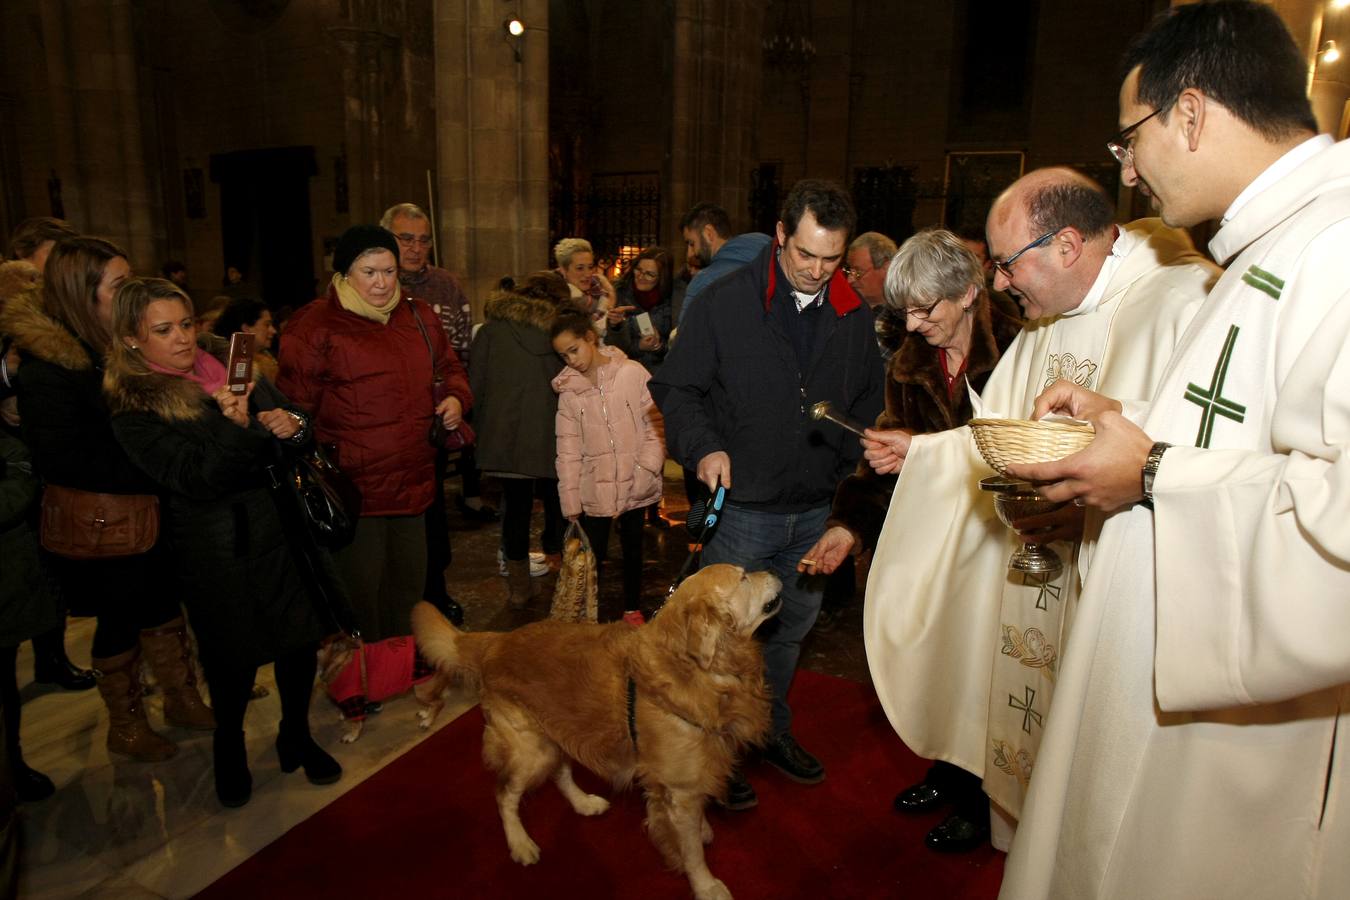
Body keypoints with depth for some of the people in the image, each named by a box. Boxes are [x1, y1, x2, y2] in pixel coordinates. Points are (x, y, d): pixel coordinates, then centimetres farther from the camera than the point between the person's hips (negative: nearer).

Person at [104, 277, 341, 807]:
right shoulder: (134, 411, -8)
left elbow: (294, 430, 11)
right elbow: (196, 480, -17)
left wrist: (294, 427, -12)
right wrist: (234, 428, -33)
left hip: (281, 532, 4)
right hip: (218, 555, -4)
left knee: (301, 642, 11)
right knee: (235, 660, 10)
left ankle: (297, 736, 35)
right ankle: (230, 747, 38)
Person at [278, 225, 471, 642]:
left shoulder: (418, 317, 11)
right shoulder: (315, 326, -7)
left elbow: (448, 366, 24)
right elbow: (295, 403, -8)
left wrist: (456, 397, 3)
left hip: (414, 482, 6)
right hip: (353, 489, -6)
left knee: (409, 591, 19)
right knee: (360, 595, 3)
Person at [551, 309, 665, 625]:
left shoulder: (633, 374, -7)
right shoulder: (568, 390, 0)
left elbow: (656, 426, -4)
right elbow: (568, 450, 1)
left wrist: (647, 471, -12)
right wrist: (571, 503, -2)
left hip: (635, 489, 0)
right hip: (594, 490, 1)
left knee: (633, 549, 14)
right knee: (592, 554, 2)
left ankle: (633, 608, 33)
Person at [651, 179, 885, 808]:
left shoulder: (853, 315, 3)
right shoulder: (728, 301, -9)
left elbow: (869, 400, 17)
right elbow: (677, 387, -5)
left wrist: (853, 454, 0)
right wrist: (703, 446, -21)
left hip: (816, 513, 4)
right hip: (742, 508, -4)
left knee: (790, 632, 20)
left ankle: (772, 730, 42)